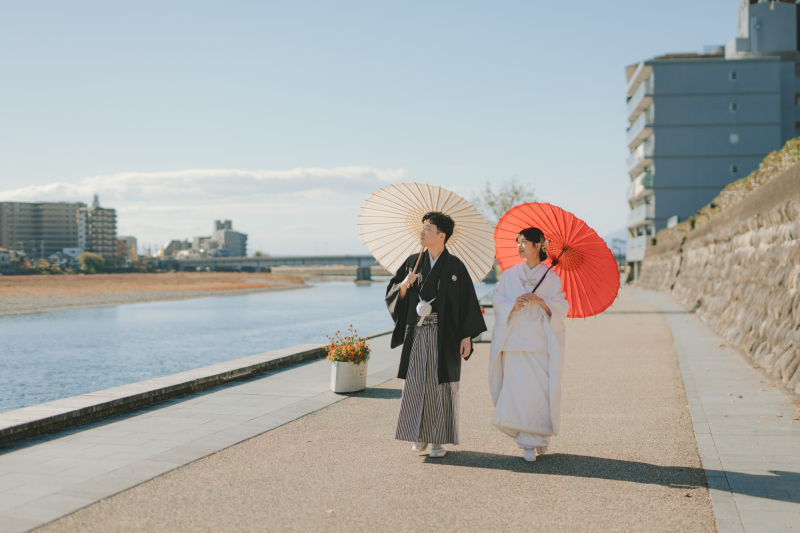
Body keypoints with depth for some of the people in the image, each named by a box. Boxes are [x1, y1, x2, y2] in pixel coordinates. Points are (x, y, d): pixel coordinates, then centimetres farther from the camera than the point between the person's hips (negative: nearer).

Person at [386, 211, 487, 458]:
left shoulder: (455, 266, -2)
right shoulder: (413, 262, 8)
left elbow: (468, 301, -3)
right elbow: (392, 294, 10)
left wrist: (467, 337, -8)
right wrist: (404, 285, -12)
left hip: (444, 336, -3)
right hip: (417, 335, 3)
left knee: (440, 385, 0)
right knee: (415, 384, 3)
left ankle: (438, 440, 10)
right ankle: (419, 435, 16)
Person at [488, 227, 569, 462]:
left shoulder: (551, 277, 4)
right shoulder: (510, 275, 10)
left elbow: (562, 308, 0)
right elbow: (497, 300, 6)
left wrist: (540, 301, -17)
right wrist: (513, 305, -13)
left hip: (541, 343, -1)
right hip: (515, 341, 1)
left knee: (542, 391, -4)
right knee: (517, 389, -5)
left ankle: (540, 438, 15)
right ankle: (527, 443, 5)